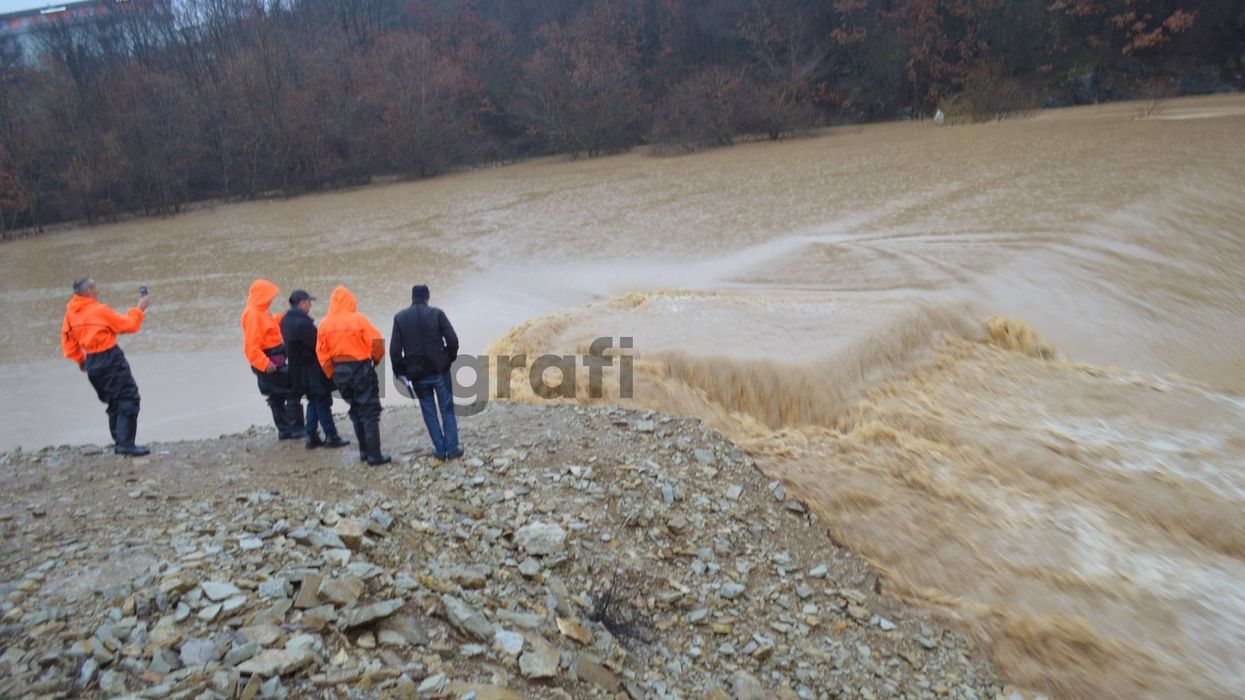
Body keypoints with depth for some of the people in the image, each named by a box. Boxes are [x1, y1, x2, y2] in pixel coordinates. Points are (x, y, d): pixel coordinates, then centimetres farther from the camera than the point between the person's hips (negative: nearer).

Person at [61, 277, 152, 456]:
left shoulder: (71, 313, 7)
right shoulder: (100, 310, -13)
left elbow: (67, 341, 13)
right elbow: (128, 325, -6)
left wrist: (80, 359, 23)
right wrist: (139, 309, 8)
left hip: (91, 362, 8)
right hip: (110, 359, -8)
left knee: (114, 401, 19)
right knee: (129, 398, -6)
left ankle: (120, 442, 23)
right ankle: (125, 443, -14)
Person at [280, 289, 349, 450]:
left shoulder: (286, 320, 6)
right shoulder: (303, 323, -25)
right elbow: (316, 344, -22)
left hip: (298, 369, 9)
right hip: (312, 369, -9)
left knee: (313, 401, 17)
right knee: (322, 401, 1)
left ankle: (312, 437, 18)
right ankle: (331, 436, 7)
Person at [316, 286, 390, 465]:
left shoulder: (325, 324, 0)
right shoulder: (358, 319, -13)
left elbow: (322, 353, 2)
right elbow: (376, 342, -15)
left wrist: (332, 374, 12)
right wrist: (376, 359, 5)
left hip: (339, 371, 5)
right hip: (360, 368, -5)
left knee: (356, 411, 19)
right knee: (369, 411, 2)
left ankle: (364, 451, 23)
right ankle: (374, 455, 0)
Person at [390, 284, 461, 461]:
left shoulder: (400, 317, -1)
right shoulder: (437, 313, -6)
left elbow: (394, 349, -3)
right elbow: (452, 340, -10)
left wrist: (399, 370, 8)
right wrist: (450, 359, 7)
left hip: (417, 373, 1)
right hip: (439, 370, -1)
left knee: (429, 411, 12)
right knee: (447, 408, 9)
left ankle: (440, 449, 13)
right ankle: (452, 448, 7)